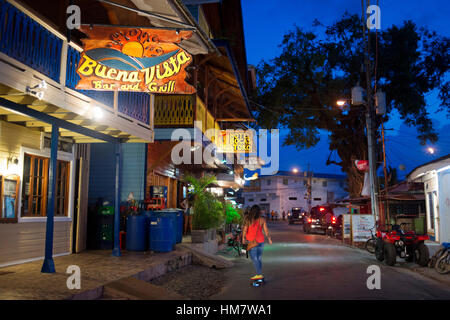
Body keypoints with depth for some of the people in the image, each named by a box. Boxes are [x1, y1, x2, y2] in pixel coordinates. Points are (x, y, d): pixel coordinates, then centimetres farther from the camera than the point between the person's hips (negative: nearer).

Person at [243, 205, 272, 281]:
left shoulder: (248, 220, -7)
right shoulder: (262, 219, -3)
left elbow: (245, 229, -14)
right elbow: (266, 231, -3)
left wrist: (243, 238, -12)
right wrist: (269, 239, 7)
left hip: (251, 241, -3)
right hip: (260, 241, 3)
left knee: (254, 258, -1)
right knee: (259, 258, 14)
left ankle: (259, 274, -8)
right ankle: (259, 274, 17)